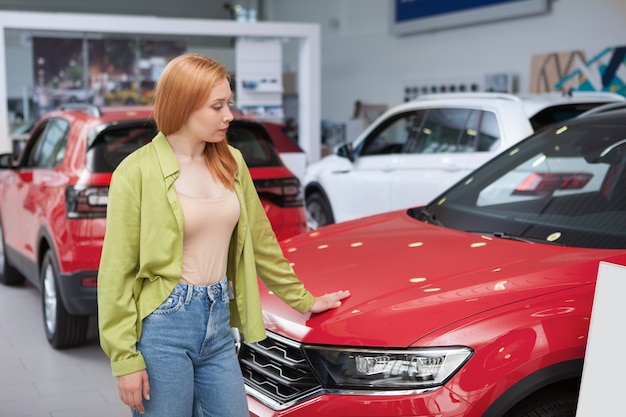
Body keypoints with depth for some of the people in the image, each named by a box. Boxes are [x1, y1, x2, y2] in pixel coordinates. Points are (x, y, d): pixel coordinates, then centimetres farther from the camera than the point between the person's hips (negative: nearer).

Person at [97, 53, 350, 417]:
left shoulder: (231, 162, 7)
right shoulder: (138, 172, -10)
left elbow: (260, 240, 17)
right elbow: (117, 272, -10)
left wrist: (302, 299, 21)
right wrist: (125, 360, -13)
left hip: (219, 323, 5)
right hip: (164, 325, -5)